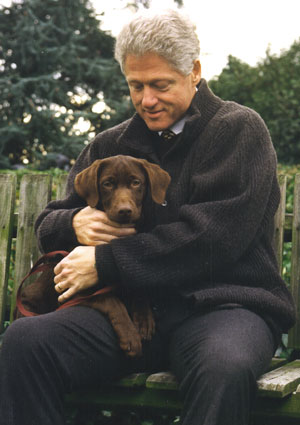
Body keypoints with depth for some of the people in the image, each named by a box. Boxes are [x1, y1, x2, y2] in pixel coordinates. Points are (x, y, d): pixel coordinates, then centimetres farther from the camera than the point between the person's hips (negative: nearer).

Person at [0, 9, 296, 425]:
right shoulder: (109, 145, 20)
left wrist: (106, 262, -11)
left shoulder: (240, 129, 4)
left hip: (221, 302, -3)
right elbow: (47, 224, 24)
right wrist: (75, 224, -3)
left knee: (225, 367, -40)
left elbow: (217, 235, -10)